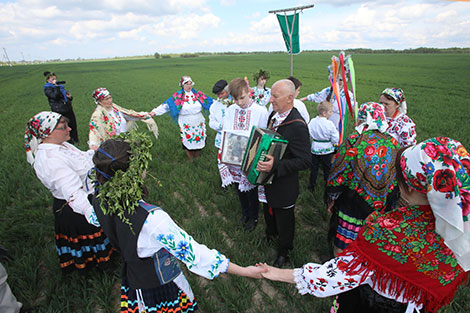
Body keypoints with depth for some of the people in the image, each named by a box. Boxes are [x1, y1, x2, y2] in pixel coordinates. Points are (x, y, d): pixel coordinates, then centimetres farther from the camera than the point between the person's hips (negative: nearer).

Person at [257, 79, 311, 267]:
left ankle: (284, 251, 42)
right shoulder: (274, 115, -1)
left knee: (284, 217, 16)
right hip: (267, 179, 8)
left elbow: (305, 161, -29)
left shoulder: (297, 126, -28)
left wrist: (276, 166, -37)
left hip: (284, 186, -8)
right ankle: (270, 233, 59)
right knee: (268, 210, 29)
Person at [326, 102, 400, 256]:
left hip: (352, 206, -5)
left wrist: (331, 199, 1)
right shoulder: (393, 143, -2)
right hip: (383, 209, 5)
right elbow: (398, 177, 8)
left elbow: (338, 174, -13)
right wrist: (388, 201, 21)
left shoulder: (353, 141, -17)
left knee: (342, 251, 12)